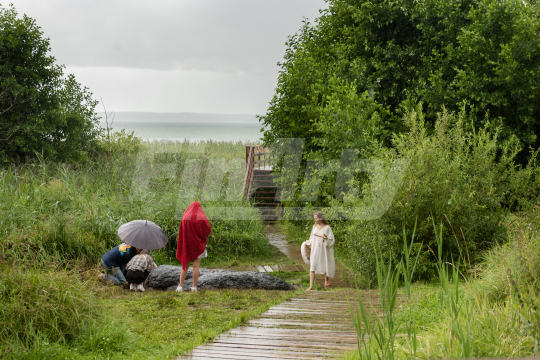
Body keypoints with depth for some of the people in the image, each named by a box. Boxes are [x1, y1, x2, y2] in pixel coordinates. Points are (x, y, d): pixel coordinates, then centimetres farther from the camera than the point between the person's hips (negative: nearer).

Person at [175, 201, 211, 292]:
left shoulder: (185, 218, 0)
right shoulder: (202, 218, -7)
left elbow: (181, 233, 0)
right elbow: (208, 230, -4)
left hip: (187, 244, 2)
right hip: (199, 244, -2)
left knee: (185, 266, 9)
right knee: (196, 266, 0)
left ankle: (180, 286, 3)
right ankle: (194, 286, -1)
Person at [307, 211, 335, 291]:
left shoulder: (327, 228, -11)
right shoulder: (315, 226, 2)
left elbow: (331, 240, -8)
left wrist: (326, 238, -29)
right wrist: (310, 249, 14)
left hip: (323, 250, -3)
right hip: (315, 250, 3)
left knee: (325, 266, 13)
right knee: (312, 266, -8)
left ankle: (326, 281, 39)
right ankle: (311, 286, -10)